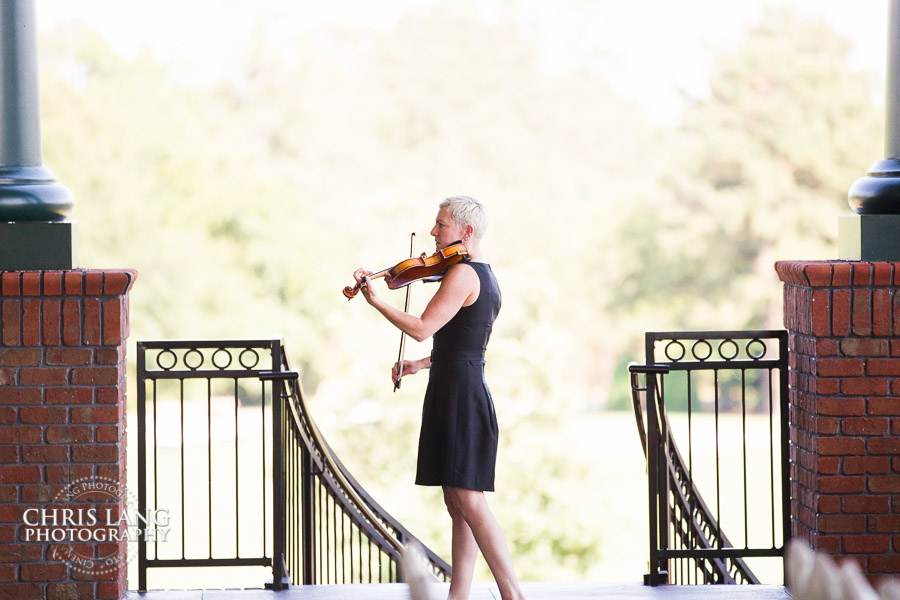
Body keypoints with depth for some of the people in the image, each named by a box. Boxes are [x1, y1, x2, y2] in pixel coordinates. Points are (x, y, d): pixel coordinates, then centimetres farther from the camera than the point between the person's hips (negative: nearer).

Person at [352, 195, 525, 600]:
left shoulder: (462, 274, -13)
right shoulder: (486, 278, 17)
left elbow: (422, 329, -20)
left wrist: (375, 301, -13)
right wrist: (421, 365, 23)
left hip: (458, 396, -10)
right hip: (466, 390, 10)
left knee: (468, 500, -12)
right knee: (457, 504, 8)